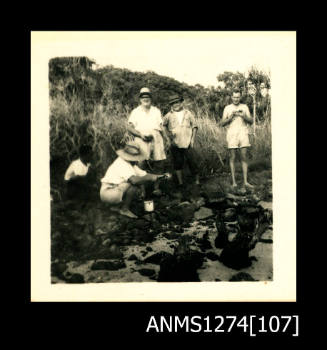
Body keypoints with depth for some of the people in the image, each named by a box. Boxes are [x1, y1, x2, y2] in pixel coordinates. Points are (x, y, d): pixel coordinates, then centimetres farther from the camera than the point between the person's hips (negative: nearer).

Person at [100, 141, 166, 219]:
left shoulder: (131, 164, 11)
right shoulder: (122, 164, -21)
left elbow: (143, 174, 11)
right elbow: (134, 180, -35)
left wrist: (160, 176, 0)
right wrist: (150, 178, -24)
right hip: (107, 193, -10)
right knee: (134, 184, -22)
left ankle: (116, 206, 11)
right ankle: (125, 209, -8)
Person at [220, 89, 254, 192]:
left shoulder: (244, 107, 11)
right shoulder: (227, 108, 8)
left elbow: (251, 121, 7)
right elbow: (222, 123, 4)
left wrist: (244, 116, -12)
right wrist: (230, 118, -12)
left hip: (243, 134, 1)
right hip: (231, 135, -1)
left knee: (244, 157, -3)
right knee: (232, 158, 0)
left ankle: (245, 182, -3)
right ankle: (234, 182, 4)